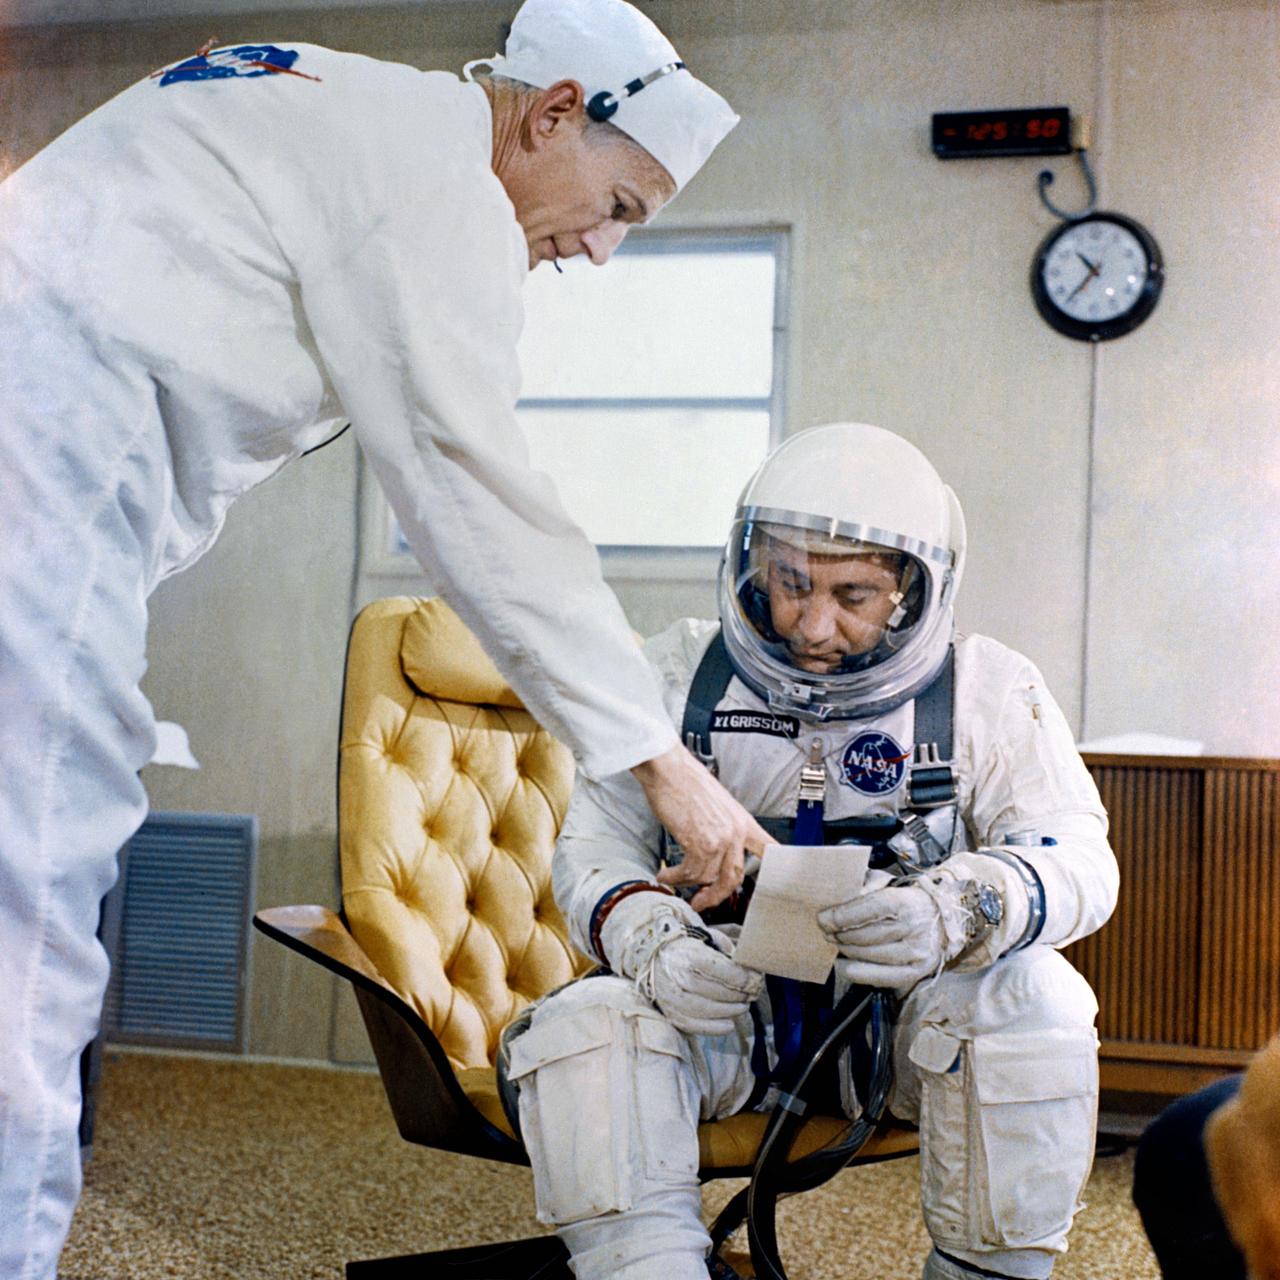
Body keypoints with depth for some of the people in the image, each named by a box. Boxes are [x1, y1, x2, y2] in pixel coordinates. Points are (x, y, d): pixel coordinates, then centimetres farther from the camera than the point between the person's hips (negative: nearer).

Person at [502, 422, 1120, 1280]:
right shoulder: (678, 677, 4)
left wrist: (959, 910, -33)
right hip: (721, 1008, 1)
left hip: (905, 1015, -1)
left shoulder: (986, 692, 0)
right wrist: (645, 934, -23)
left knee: (1031, 998, -31)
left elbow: (1077, 857, -9)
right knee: (585, 1024, -27)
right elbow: (594, 847, 3)